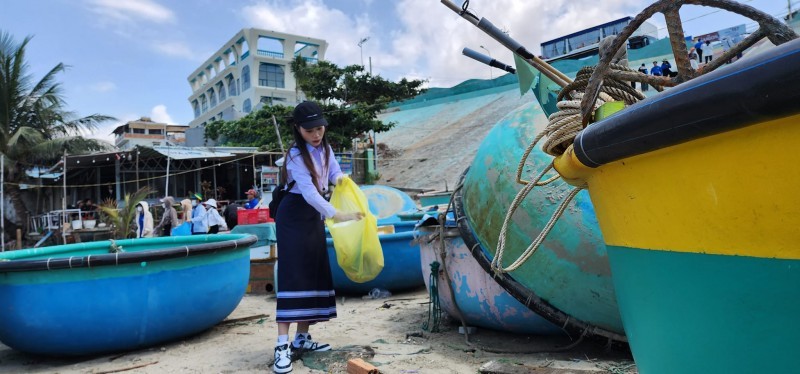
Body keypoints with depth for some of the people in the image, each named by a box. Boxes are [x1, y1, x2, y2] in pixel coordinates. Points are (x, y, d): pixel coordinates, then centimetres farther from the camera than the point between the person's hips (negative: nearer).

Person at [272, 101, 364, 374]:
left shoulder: (324, 148, 4)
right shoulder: (297, 155, -20)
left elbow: (334, 171, 14)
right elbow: (309, 192, -28)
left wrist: (339, 179, -12)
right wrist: (337, 215, -36)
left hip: (314, 216, 8)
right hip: (294, 216, -8)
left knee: (314, 274, 6)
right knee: (293, 275, -15)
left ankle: (302, 337, 13)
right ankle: (282, 345, -15)